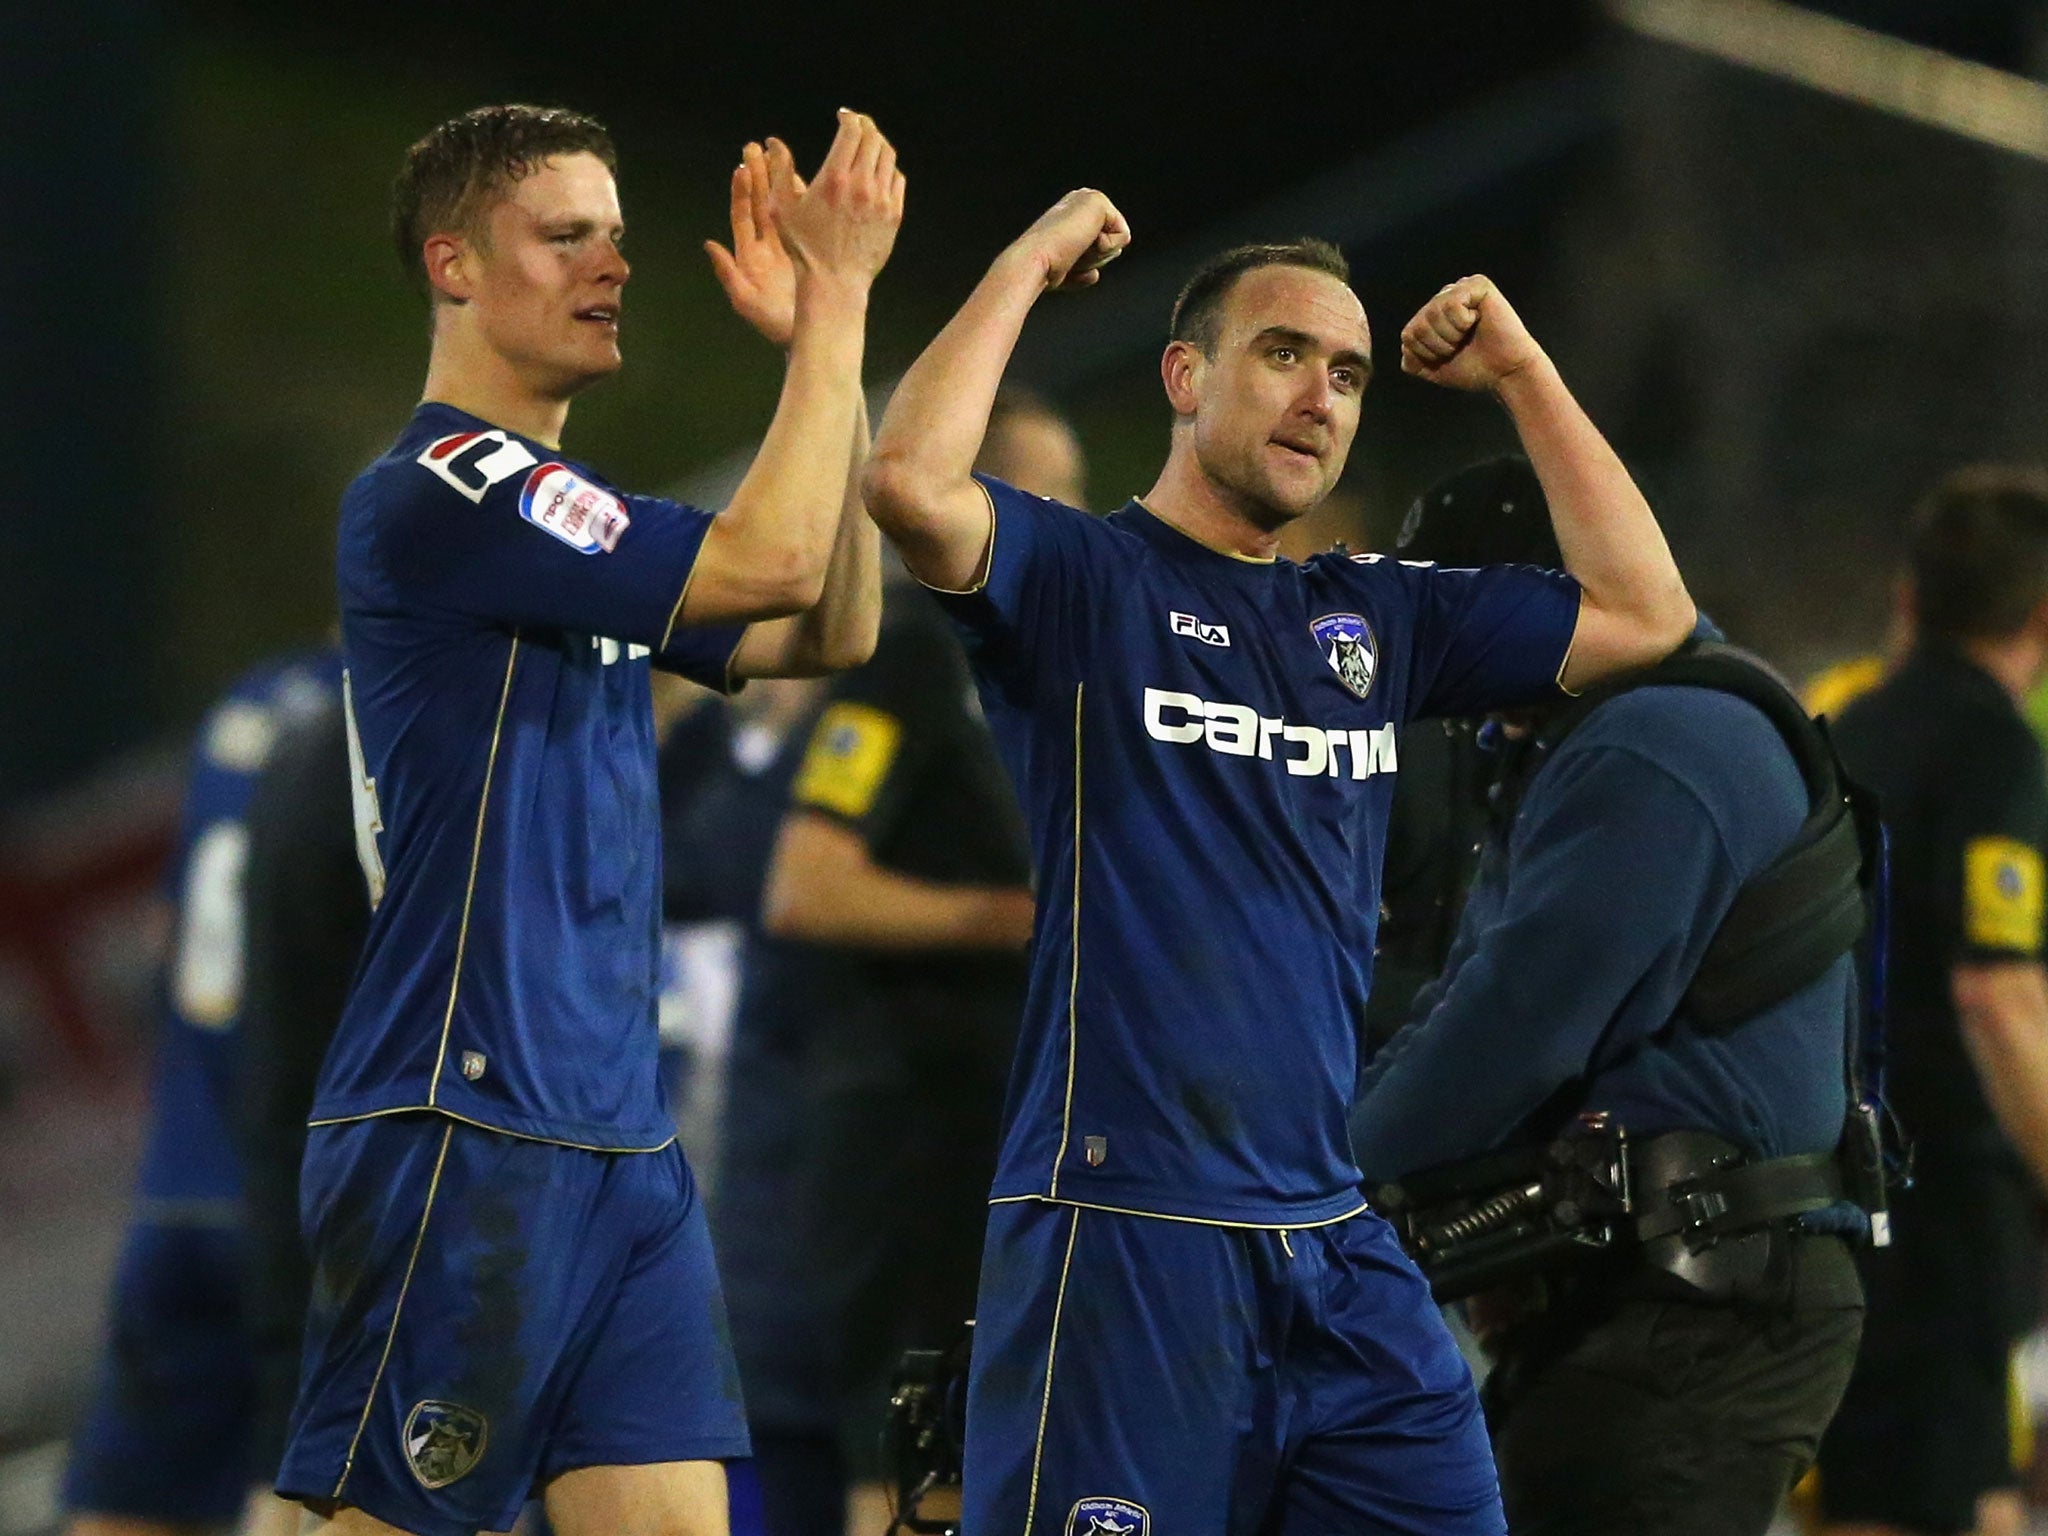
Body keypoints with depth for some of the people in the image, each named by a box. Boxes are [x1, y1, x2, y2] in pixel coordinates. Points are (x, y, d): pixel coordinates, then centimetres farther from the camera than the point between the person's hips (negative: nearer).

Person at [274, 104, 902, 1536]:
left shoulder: (576, 528, 18)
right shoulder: (431, 497, -12)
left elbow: (829, 628, 15)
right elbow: (769, 557, -18)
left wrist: (826, 337, 8)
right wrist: (836, 302, -11)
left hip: (619, 1143, 9)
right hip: (459, 1133, -9)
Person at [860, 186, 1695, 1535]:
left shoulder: (1375, 618, 17)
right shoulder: (1082, 579, -1)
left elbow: (1643, 612, 16)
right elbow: (910, 483, -20)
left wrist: (1520, 371, 14)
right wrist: (1030, 265, -8)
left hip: (1338, 1251, 6)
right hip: (1127, 1235, -6)